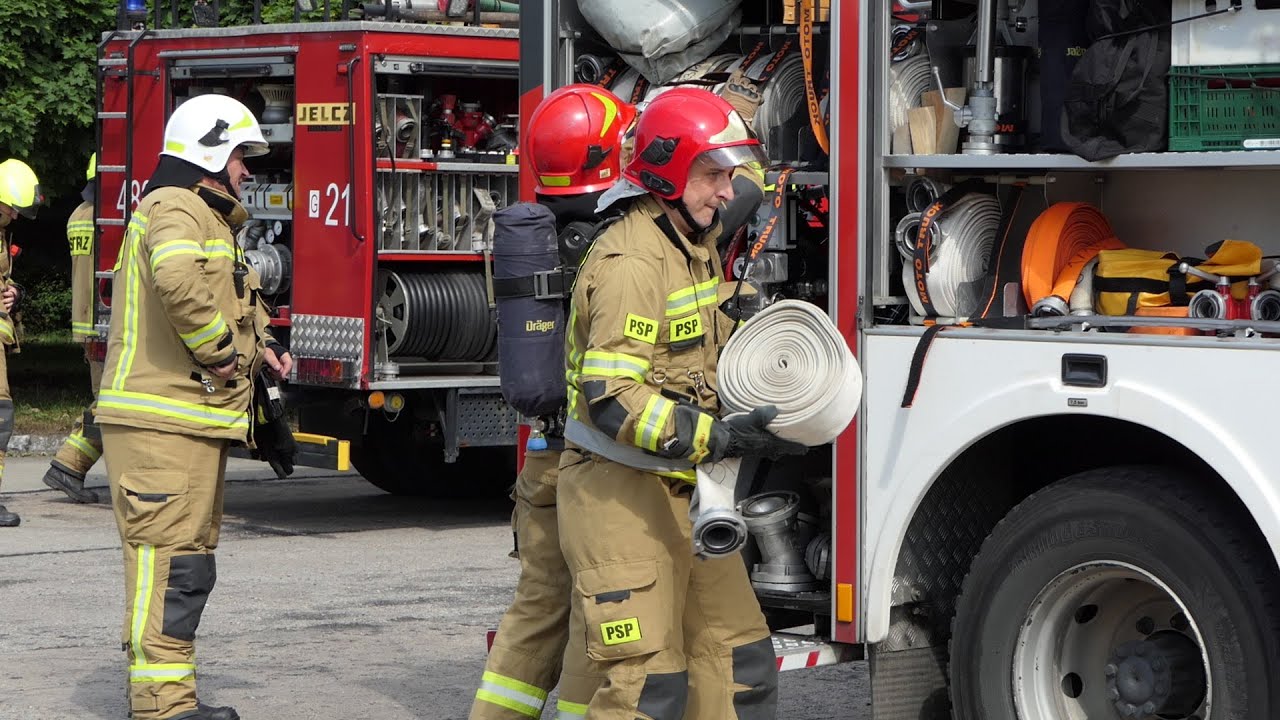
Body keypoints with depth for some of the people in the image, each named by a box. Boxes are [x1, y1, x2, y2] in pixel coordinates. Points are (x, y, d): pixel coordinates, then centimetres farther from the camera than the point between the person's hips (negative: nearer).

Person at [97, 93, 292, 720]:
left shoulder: (206, 216, 23)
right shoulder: (175, 209, -13)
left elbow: (221, 303, 34)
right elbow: (180, 280, -35)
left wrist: (257, 348, 14)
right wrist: (221, 351, -23)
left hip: (196, 420, 11)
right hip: (162, 418, -11)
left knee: (191, 559, 15)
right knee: (170, 556, -11)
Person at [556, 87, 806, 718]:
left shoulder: (695, 246, 13)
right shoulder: (631, 260, -19)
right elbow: (612, 401, -27)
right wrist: (719, 439, -30)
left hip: (681, 490, 10)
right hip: (619, 494, -10)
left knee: (738, 657, 10)